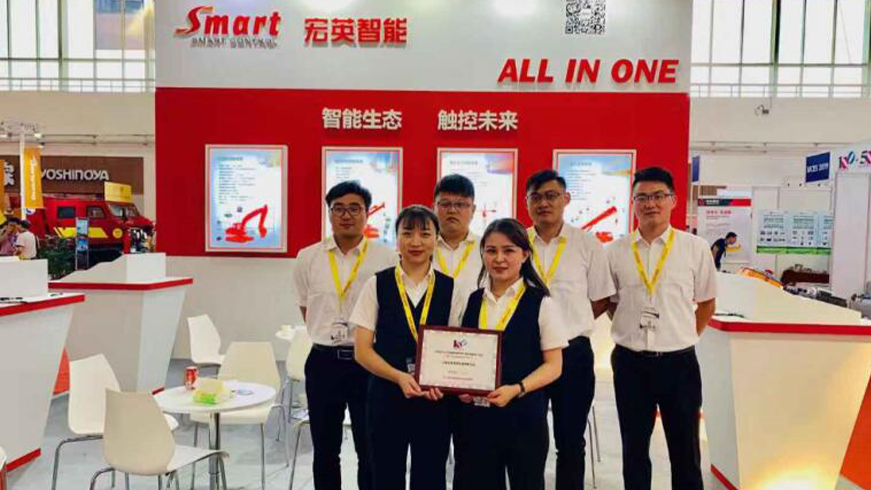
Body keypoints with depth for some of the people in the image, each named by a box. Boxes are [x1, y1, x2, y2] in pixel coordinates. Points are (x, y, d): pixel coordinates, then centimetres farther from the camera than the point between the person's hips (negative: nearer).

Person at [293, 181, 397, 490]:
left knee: (370, 450, 8)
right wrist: (328, 338, 12)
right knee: (324, 450, 15)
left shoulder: (386, 258, -5)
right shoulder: (308, 258, 3)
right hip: (323, 362, 2)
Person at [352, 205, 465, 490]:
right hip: (386, 395, -1)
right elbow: (362, 350, -3)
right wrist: (399, 377, -17)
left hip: (435, 398, 1)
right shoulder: (377, 285, -2)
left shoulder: (449, 289, 1)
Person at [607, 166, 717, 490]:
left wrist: (683, 338, 4)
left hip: (679, 362, -1)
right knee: (634, 450, 15)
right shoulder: (616, 251, 0)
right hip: (630, 362, 1)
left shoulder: (696, 248, -3)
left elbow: (706, 304, 7)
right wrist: (634, 332, 5)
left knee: (685, 451, 12)